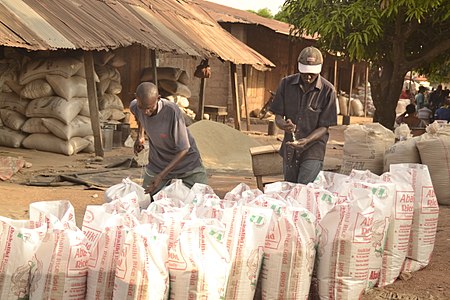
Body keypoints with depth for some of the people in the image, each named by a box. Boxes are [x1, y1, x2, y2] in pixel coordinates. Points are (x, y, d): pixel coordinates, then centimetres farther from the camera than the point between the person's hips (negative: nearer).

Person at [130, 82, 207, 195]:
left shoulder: (172, 111, -33)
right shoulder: (134, 107, -17)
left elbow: (183, 150, -28)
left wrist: (161, 176, -31)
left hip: (186, 160, -3)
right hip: (157, 163, 4)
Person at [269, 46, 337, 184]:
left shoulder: (327, 90, -10)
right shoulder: (287, 83, -1)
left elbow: (324, 126, -8)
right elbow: (278, 116, 2)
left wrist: (306, 141, -25)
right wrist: (283, 125, -22)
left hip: (313, 148, -4)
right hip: (289, 148, 4)